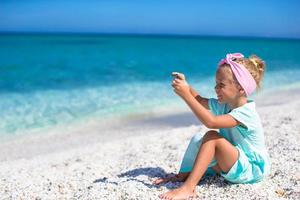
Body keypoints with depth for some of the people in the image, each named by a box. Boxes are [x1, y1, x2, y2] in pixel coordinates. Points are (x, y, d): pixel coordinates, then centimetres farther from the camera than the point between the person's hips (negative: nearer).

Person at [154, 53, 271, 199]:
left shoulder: (245, 112, -26)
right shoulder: (224, 105, 1)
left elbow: (210, 122, -40)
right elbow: (199, 101, 7)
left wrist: (186, 95, -39)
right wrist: (185, 85, -13)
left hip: (251, 170, -9)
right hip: (236, 162, 9)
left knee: (212, 137, -28)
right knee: (197, 139, -2)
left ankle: (188, 188, -31)